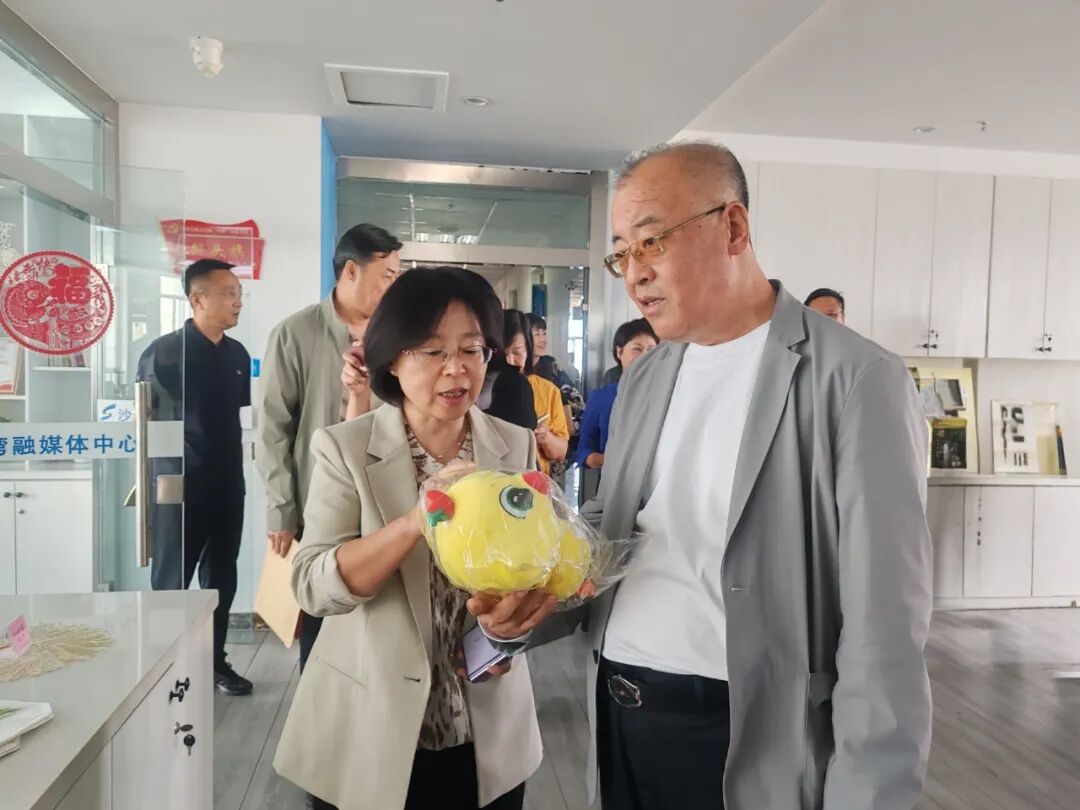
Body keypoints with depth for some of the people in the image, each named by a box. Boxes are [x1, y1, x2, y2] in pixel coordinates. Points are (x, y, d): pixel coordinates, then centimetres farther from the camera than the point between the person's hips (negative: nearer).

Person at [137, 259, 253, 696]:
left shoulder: (237, 354, 6)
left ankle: (214, 661, 26)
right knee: (171, 581, 5)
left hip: (227, 485, 5)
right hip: (179, 485, -5)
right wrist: (154, 477, -7)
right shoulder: (164, 352, -9)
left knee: (221, 579, 13)